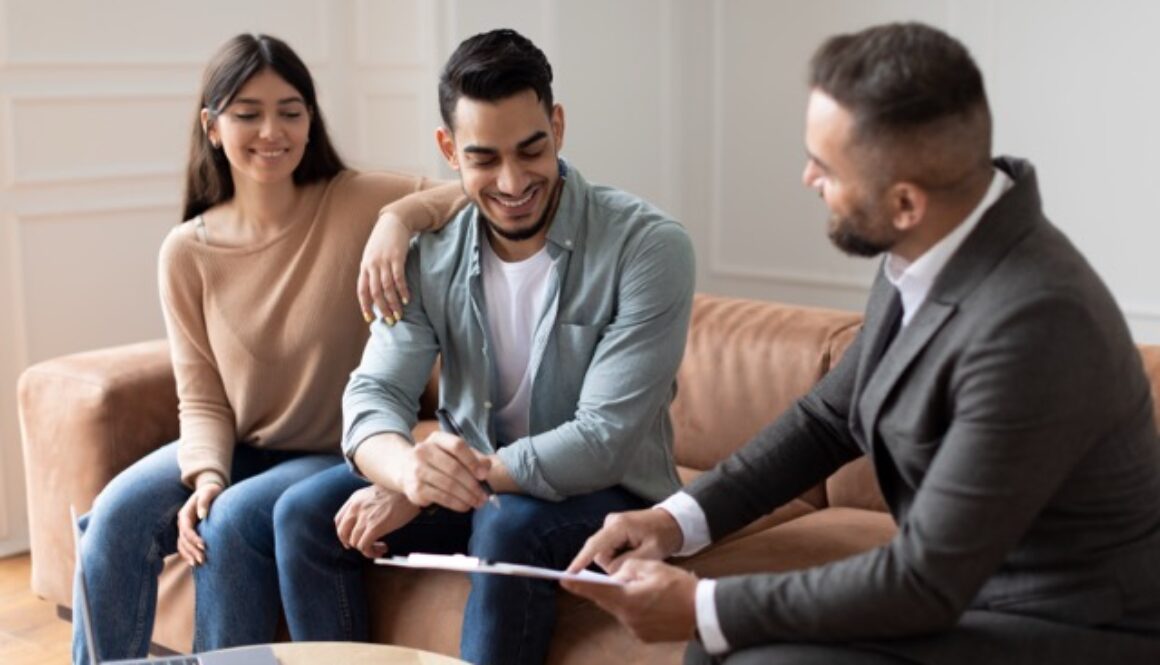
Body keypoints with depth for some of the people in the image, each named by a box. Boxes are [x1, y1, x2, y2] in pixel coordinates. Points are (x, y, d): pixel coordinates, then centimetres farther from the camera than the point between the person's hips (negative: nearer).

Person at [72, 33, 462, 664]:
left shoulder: (361, 204, -13)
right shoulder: (188, 252, -4)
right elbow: (201, 397, -2)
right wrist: (206, 475, -21)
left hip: (347, 454, -3)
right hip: (242, 447, 4)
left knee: (231, 521, -28)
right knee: (117, 514, -19)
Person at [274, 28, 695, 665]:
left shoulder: (648, 246, -22)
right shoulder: (432, 256, -6)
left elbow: (604, 441, -26)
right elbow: (374, 395, -13)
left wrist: (418, 492, -28)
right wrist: (409, 466, -39)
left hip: (607, 495, -4)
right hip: (478, 483, 5)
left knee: (508, 527, -35)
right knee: (304, 514, -11)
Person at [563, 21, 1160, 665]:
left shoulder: (1032, 323, -30)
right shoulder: (927, 252, -5)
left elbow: (927, 578, -26)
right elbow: (830, 416, 7)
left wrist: (700, 608, -18)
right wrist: (675, 517, -4)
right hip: (964, 587, 8)